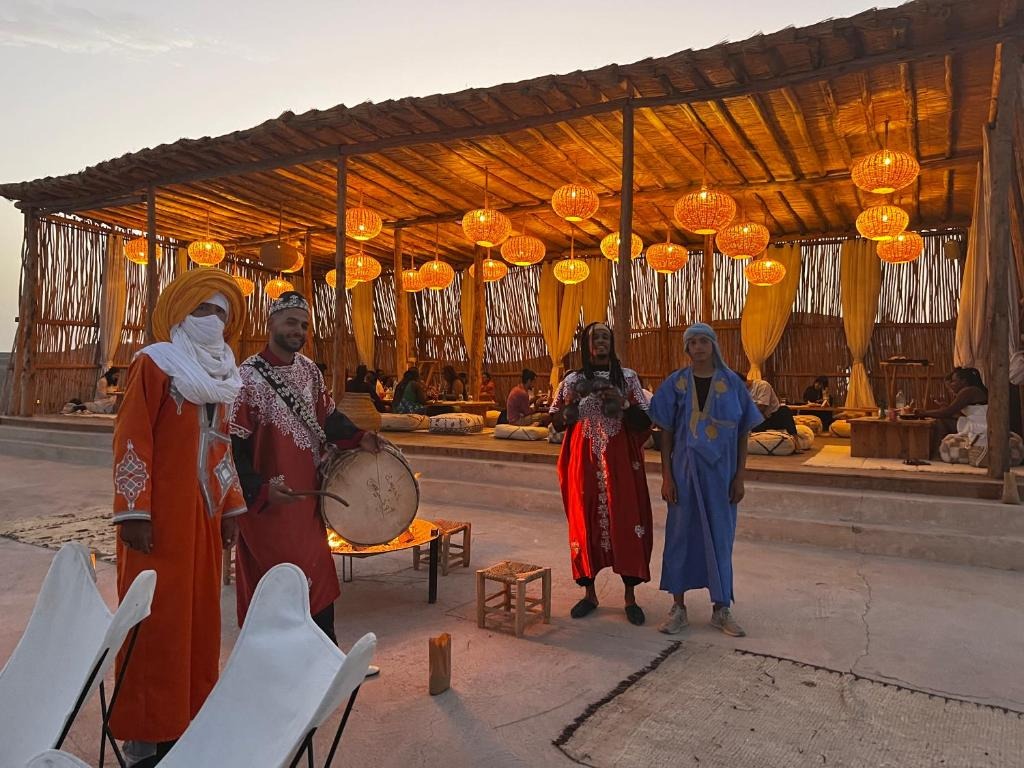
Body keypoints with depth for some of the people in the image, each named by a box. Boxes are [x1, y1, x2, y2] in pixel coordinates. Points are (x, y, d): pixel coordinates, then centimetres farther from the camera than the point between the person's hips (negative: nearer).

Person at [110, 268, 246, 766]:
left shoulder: (220, 374, 14)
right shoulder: (154, 363, -7)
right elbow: (131, 441, -13)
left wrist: (231, 507, 15)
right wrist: (133, 512, -18)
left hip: (203, 515, 7)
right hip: (161, 515, -7)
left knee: (199, 617, 12)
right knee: (157, 620, 0)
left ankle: (191, 716, 26)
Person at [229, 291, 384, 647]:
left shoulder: (308, 369, 5)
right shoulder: (250, 377, -17)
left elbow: (326, 414, 15)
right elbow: (234, 444, -20)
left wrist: (357, 437, -2)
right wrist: (259, 489, -30)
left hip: (308, 495, 8)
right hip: (272, 503, -8)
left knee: (319, 580, 19)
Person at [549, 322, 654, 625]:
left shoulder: (627, 377, 2)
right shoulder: (572, 380, 5)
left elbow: (645, 422, 0)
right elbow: (557, 423, 8)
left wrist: (622, 403, -17)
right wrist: (570, 402, -10)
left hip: (620, 462, -1)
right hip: (584, 462, 1)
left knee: (626, 522, -1)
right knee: (585, 522, 5)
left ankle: (630, 597, 12)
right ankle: (589, 593, 20)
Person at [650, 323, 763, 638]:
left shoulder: (732, 383, 0)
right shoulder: (675, 384, -2)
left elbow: (743, 433, 3)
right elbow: (666, 433, -1)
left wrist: (739, 477, -2)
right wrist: (666, 476, -6)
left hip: (720, 473, 1)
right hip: (685, 470, 0)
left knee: (720, 536, 8)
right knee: (681, 534, 5)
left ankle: (721, 609, 22)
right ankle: (678, 608, 17)